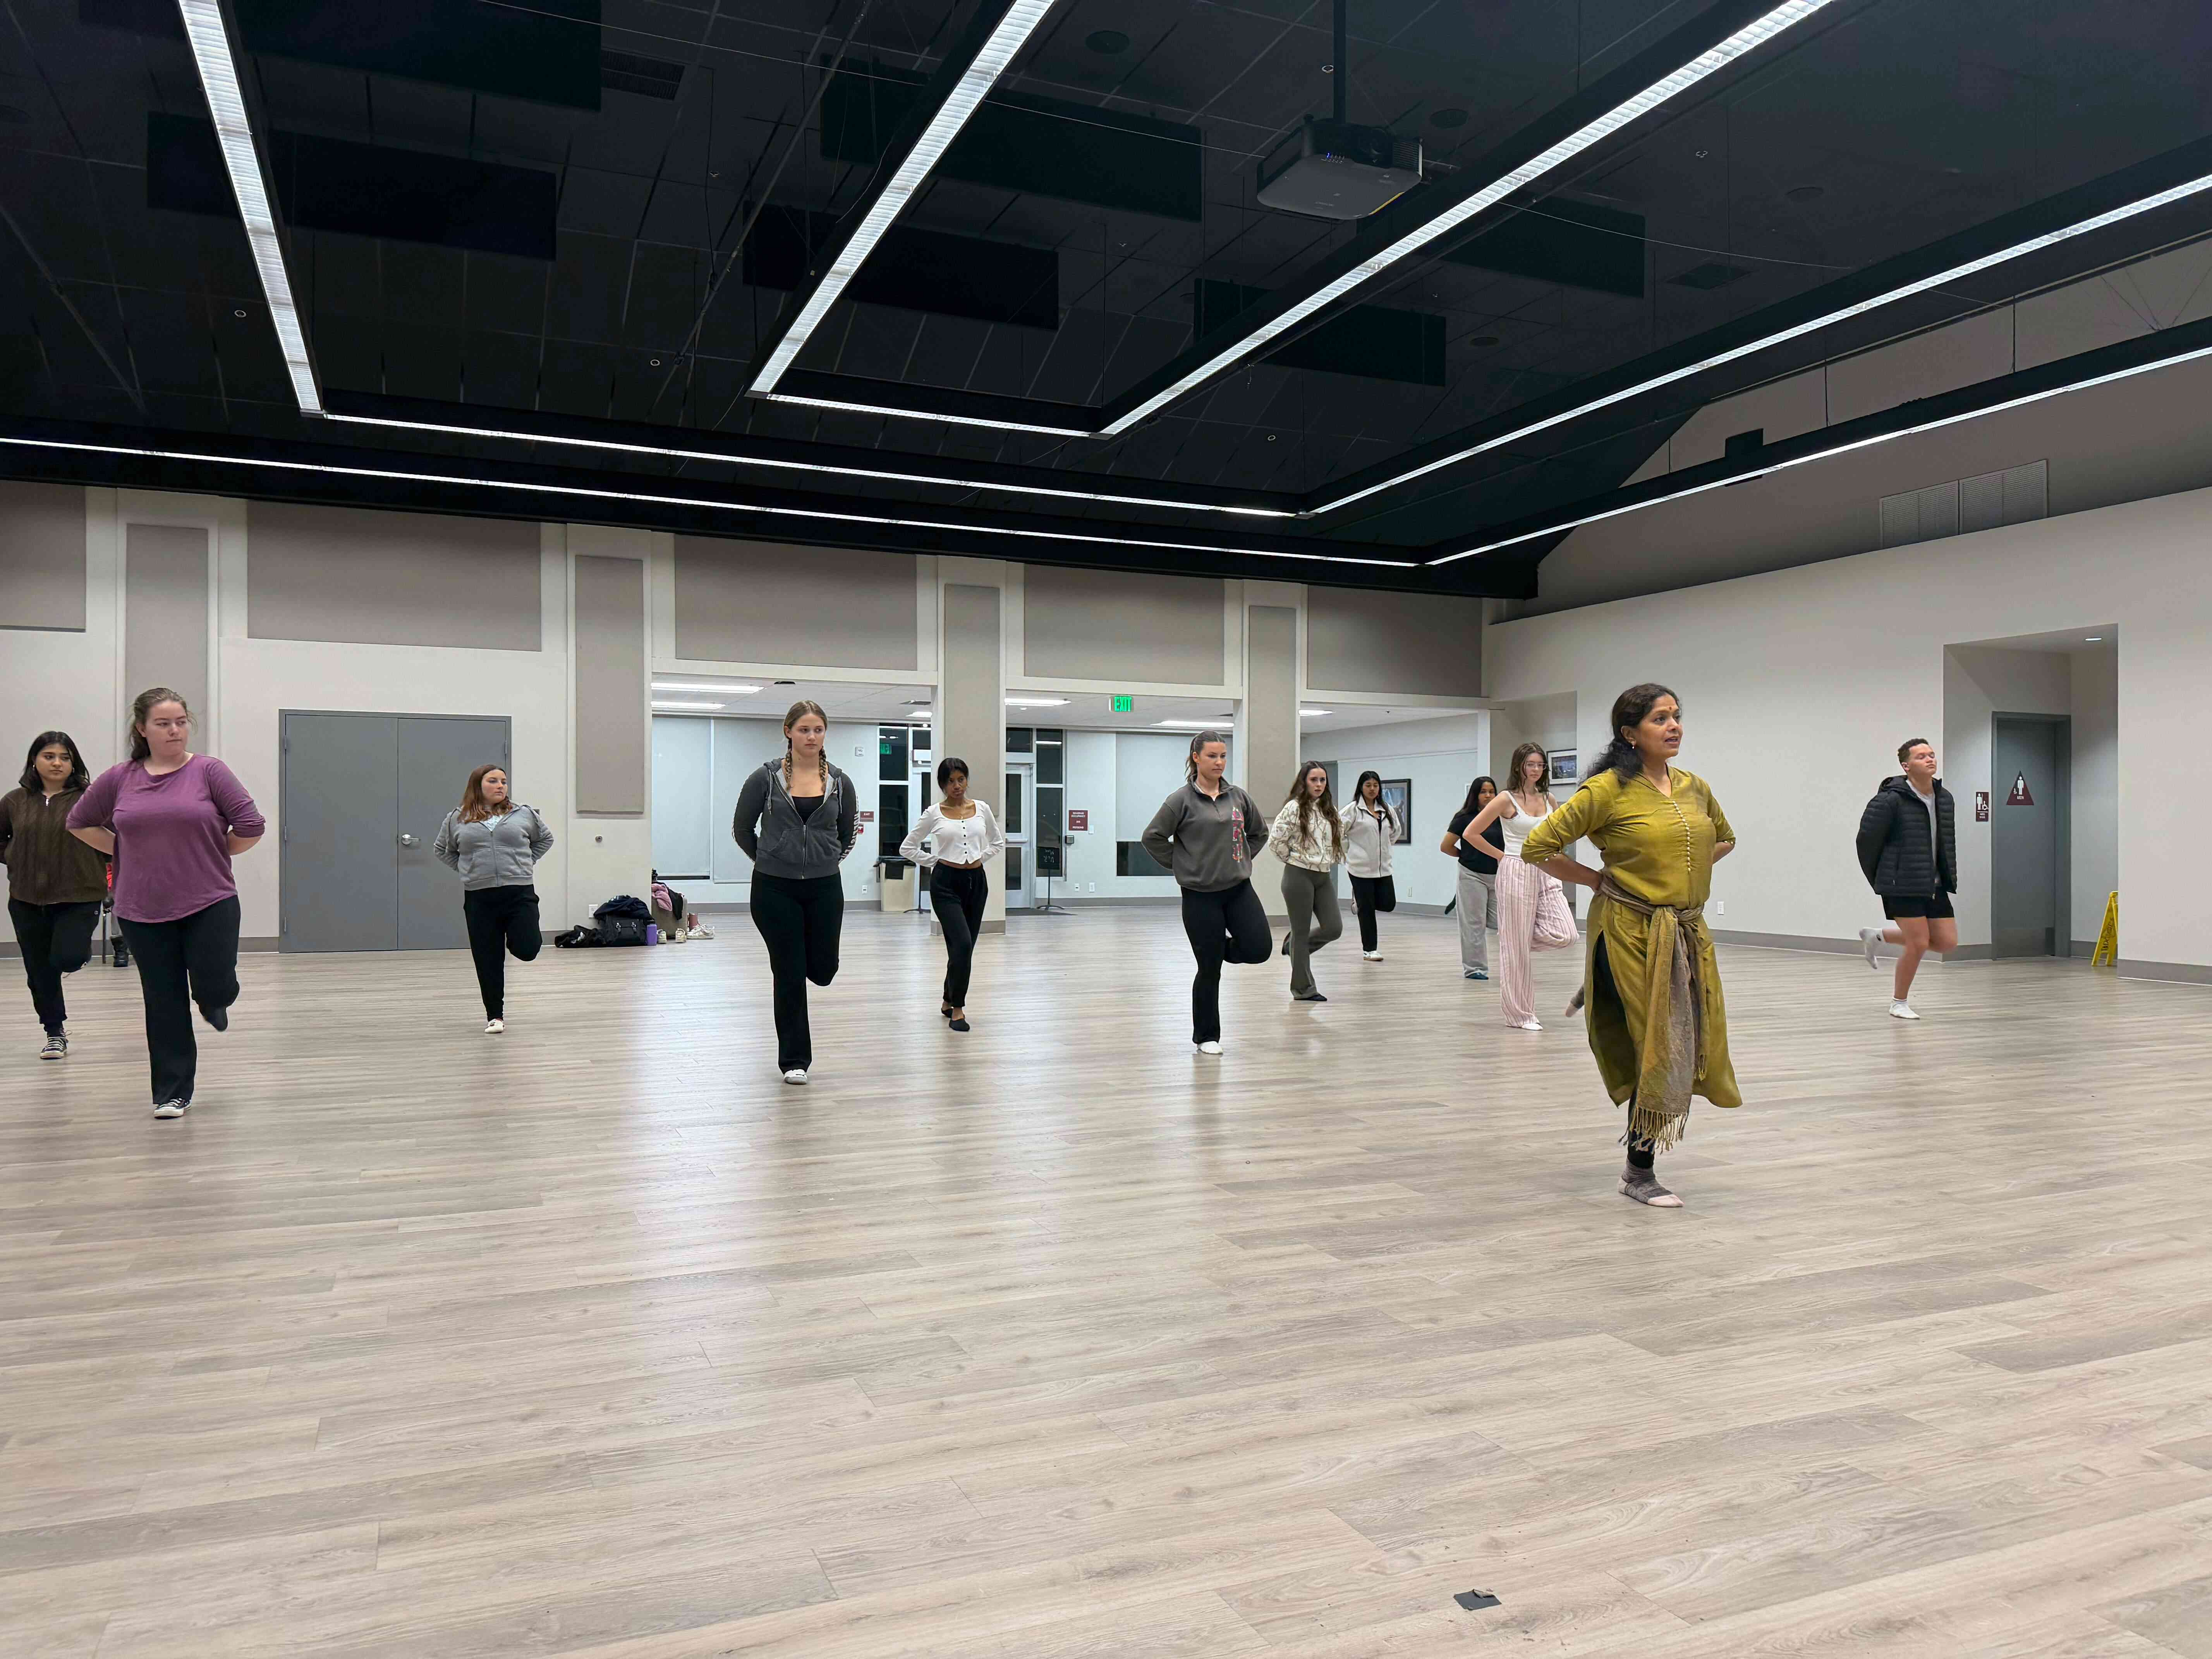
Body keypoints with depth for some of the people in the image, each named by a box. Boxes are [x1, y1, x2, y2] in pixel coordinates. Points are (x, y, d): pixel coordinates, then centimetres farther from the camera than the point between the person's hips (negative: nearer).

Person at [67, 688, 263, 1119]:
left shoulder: (208, 771, -5)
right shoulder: (119, 778, 3)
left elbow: (250, 826, -5)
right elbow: (80, 823, 17)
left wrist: (209, 855, 4)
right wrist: (125, 853, 8)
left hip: (209, 904, -2)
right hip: (144, 912, 2)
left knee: (216, 988, -8)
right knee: (164, 1004, 6)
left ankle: (213, 1000, 31)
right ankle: (172, 1094, 17)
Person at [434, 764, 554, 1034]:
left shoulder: (523, 814, 5)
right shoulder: (457, 819, 6)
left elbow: (546, 839, 19)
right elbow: (441, 850, 19)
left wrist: (526, 863, 8)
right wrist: (466, 869, 7)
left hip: (520, 893, 0)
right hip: (479, 898, 1)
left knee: (526, 950, -8)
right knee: (488, 960, 3)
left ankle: (515, 935, 29)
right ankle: (495, 1016, 15)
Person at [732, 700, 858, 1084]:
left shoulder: (839, 782, 1)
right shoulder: (766, 778, -6)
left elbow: (848, 833, 15)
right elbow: (742, 829, 4)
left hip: (824, 888, 2)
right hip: (775, 889, -2)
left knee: (823, 969, 4)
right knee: (789, 973, 1)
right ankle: (794, 1060, 14)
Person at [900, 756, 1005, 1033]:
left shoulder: (982, 809, 5)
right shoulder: (934, 814, -2)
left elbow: (998, 842, 18)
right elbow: (907, 847, 4)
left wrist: (980, 859, 5)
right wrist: (934, 862, -1)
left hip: (976, 882, 4)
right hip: (946, 883, -4)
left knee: (965, 948, 9)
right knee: (962, 944, -17)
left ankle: (949, 1001, 30)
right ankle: (957, 1008, -3)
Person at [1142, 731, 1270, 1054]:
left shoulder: (1238, 797, 6)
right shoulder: (1181, 800, -7)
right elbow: (1153, 838, -5)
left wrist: (1242, 859, 11)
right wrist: (1181, 865, -2)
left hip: (1239, 888, 4)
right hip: (1200, 895, -4)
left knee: (1259, 949, -11)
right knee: (1209, 969, 1)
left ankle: (1222, 947, 23)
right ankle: (1206, 1037, 19)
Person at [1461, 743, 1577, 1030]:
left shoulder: (1548, 799, 9)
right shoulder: (1507, 800, -7)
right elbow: (1471, 832, -6)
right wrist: (1499, 855, -3)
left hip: (1545, 873, 6)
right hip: (1517, 874, -6)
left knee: (1564, 935, -9)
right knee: (1517, 947, -1)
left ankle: (1510, 938, 17)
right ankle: (1520, 1015, 9)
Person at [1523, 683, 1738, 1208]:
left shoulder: (1694, 787, 7)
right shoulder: (1608, 790, -11)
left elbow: (1725, 838, 28)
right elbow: (1536, 848, -12)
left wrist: (1687, 873, 12)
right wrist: (1599, 880, -6)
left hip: (1688, 933, 6)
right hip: (1632, 932, -6)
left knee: (1691, 1045, 7)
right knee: (1658, 1048, -2)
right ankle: (1639, 1174, 16)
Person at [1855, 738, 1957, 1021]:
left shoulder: (1944, 798, 6)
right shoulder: (1891, 800, -15)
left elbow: (1948, 841, 18)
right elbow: (1867, 839, -8)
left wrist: (1949, 875, 13)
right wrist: (1877, 879, 1)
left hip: (1935, 885, 7)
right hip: (1903, 886, -7)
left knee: (1947, 941, 5)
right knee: (1919, 943, -6)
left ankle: (1878, 936, 24)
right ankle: (1899, 1004, 15)